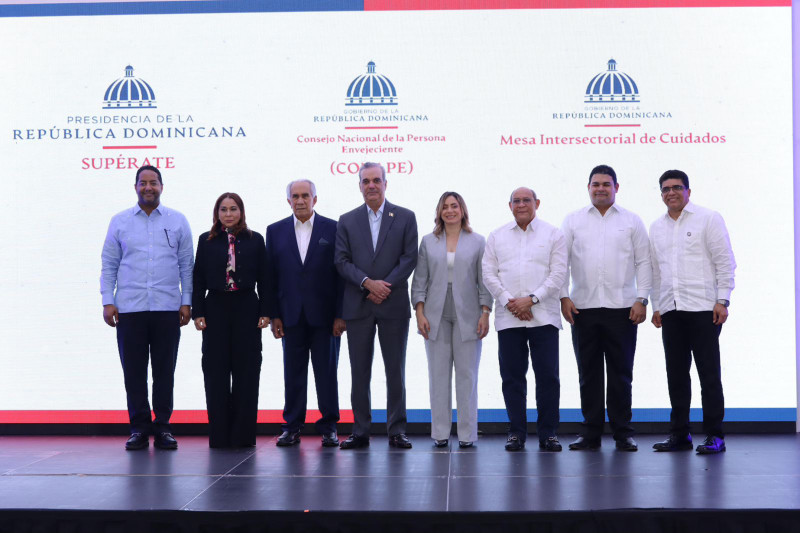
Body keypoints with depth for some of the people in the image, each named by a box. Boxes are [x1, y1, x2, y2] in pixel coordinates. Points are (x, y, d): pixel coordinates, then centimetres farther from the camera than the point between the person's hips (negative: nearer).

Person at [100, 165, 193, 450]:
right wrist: (107, 301, 0)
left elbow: (186, 264, 8)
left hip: (167, 309, 0)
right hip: (129, 309, 0)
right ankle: (139, 427, 13)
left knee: (164, 371, 4)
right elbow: (109, 264, 8)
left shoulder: (178, 221, 8)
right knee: (133, 371, 3)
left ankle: (162, 427, 13)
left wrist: (187, 301, 2)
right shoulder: (119, 221, 8)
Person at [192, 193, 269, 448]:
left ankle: (242, 434, 8)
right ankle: (219, 435, 8)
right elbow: (199, 280, 5)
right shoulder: (206, 241, 7)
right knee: (216, 372, 1)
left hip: (246, 309, 0)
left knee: (246, 372, 1)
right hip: (216, 310, 1)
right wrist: (197, 313, -3)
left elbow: (263, 279, 5)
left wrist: (265, 312, -2)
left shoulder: (255, 240, 6)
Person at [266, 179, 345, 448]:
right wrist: (274, 315, 0)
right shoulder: (275, 231, 9)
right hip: (291, 315, 2)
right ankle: (292, 427, 15)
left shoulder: (332, 229, 3)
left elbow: (341, 272, 0)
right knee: (293, 374, 6)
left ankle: (329, 428, 12)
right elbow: (271, 275, 7)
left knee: (327, 372, 3)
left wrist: (340, 314, -5)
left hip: (324, 315, -2)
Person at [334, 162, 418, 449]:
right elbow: (342, 261, 1)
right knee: (359, 372, 5)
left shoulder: (405, 217, 5)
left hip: (393, 306, -1)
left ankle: (397, 431, 11)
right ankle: (360, 432, 12)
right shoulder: (347, 221, 9)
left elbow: (409, 258, -2)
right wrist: (368, 283, -13)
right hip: (358, 307, 1)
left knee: (396, 371, 3)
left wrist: (386, 286, -12)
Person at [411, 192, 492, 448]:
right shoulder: (428, 242, 10)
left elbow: (484, 280, 4)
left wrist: (485, 313, -4)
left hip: (467, 317, -1)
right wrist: (420, 312, -1)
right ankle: (440, 432, 9)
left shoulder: (477, 242, 7)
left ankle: (467, 433, 7)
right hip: (436, 317, 1)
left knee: (467, 374, 0)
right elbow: (419, 280, 8)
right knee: (438, 374, 3)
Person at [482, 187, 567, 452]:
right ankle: (517, 432, 12)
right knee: (512, 377, 3)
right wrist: (508, 302, -6)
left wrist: (531, 299, -11)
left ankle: (548, 433, 8)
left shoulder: (553, 234, 7)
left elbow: (558, 273, -1)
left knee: (548, 377, -2)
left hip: (543, 317, -2)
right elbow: (489, 274, 7)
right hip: (508, 318, 2)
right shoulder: (496, 236, 13)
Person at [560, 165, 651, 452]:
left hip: (622, 308, -1)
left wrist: (642, 299, -3)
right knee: (588, 373, 5)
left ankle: (623, 432, 11)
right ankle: (591, 432, 13)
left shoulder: (632, 221, 9)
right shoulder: (573, 220, 10)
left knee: (621, 373, 2)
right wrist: (564, 296, -3)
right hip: (583, 308, 1)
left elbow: (644, 262, 6)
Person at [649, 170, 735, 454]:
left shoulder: (708, 218, 1)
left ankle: (714, 435, 3)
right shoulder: (656, 227, 16)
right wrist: (656, 306, 14)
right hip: (670, 311, 5)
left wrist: (722, 300, -10)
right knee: (676, 374, 6)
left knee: (709, 373, -3)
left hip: (703, 308, -5)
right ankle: (679, 433, 13)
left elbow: (725, 262, -3)